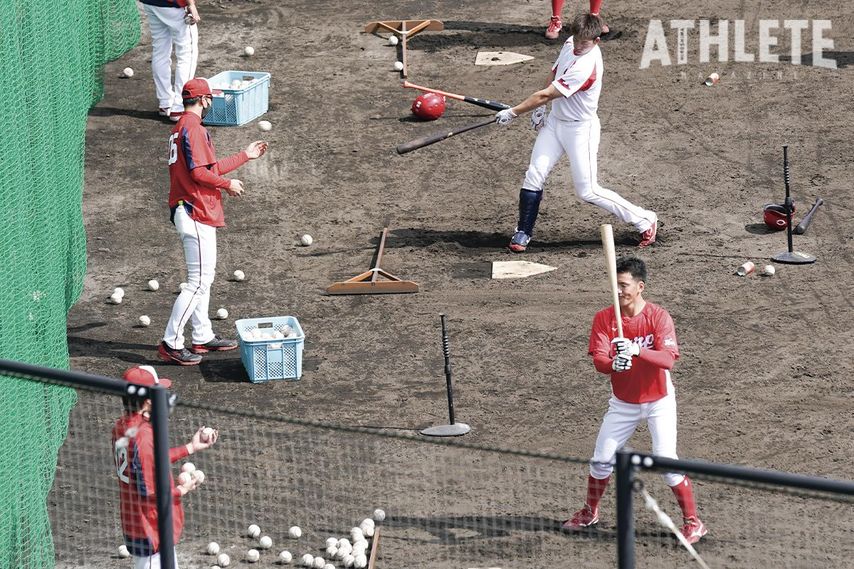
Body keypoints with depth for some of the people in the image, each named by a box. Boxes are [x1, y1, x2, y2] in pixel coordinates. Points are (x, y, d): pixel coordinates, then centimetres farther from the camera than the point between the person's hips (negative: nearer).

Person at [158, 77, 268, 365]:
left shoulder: (182, 128, 18)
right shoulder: (193, 129, -16)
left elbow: (211, 167, 21)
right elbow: (199, 172, -23)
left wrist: (245, 155, 27)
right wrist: (228, 185, -9)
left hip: (189, 213, 11)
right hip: (196, 214, -11)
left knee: (203, 277, 19)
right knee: (198, 282, -10)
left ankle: (202, 337, 26)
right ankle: (171, 342, -10)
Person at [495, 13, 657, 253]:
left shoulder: (586, 67, -30)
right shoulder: (570, 44, -2)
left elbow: (546, 94, -26)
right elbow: (553, 74, 18)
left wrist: (513, 112, -19)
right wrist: (540, 108, 9)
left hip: (580, 129, -8)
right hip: (555, 121, 8)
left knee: (588, 192, -5)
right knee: (534, 175, -2)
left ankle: (644, 220, 8)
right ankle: (523, 233, 8)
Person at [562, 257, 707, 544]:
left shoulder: (658, 316, -19)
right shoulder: (604, 318, -10)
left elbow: (668, 359, -30)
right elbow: (598, 361, -18)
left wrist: (637, 351, -47)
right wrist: (613, 364, -42)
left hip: (658, 401, -4)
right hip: (622, 402, 4)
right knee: (601, 460, 8)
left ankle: (693, 522, 1)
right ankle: (589, 513, 31)